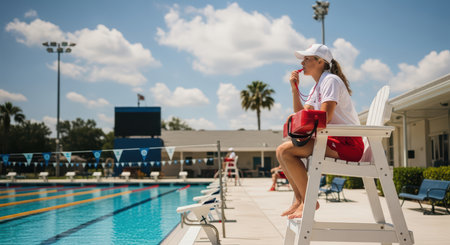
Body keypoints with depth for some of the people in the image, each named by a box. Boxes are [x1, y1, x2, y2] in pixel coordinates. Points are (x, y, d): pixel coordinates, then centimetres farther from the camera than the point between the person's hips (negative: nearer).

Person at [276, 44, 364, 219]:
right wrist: (294, 89, 6)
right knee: (282, 151, 6)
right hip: (332, 140, 10)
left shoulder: (331, 80, -8)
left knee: (286, 150, -21)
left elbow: (325, 117, -20)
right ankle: (299, 199, 5)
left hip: (348, 144, -10)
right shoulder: (316, 87, 21)